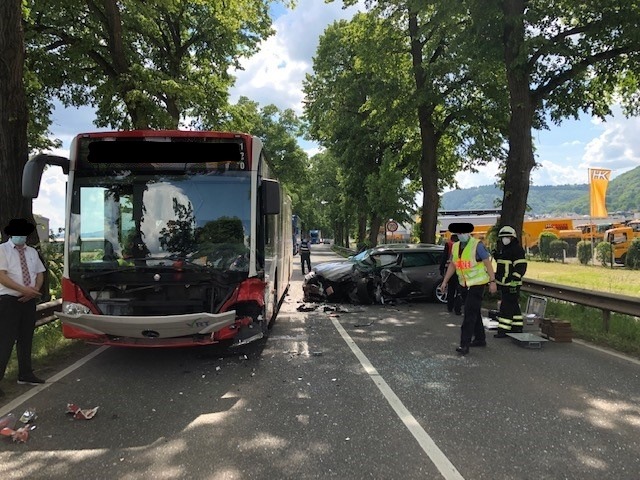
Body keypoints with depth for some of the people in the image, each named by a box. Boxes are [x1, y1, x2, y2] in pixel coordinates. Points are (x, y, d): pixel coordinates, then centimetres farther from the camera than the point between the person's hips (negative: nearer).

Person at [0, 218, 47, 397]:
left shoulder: (32, 252, 13)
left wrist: (34, 290, -7)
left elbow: (40, 274, 12)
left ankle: (25, 375, 24)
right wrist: (24, 289, -21)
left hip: (29, 300, 6)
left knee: (26, 338, 13)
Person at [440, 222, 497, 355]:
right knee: (474, 312, 16)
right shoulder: (455, 246, 7)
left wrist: (492, 281, -15)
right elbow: (452, 265, 13)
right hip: (464, 284, 7)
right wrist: (445, 281, 9)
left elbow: (488, 263, -12)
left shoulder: (477, 245, -13)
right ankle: (480, 339, 29)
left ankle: (464, 344, -10)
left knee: (470, 313, -11)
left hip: (477, 284, -7)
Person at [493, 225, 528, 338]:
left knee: (506, 307, -9)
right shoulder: (503, 249, 17)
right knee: (513, 306, 16)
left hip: (511, 284, -10)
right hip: (503, 283, 10)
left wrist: (514, 277, -26)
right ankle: (517, 327, 25)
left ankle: (503, 330, -7)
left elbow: (521, 266, -20)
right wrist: (497, 278, 24)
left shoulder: (517, 249, -12)